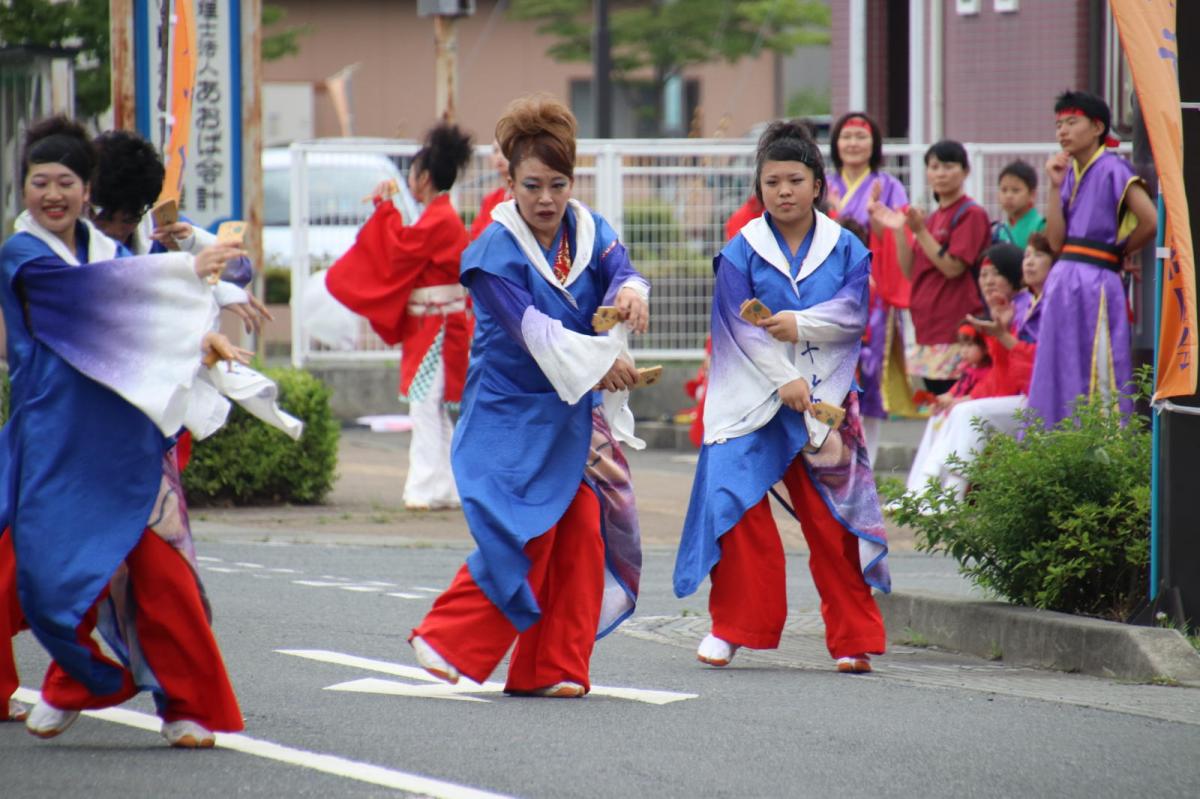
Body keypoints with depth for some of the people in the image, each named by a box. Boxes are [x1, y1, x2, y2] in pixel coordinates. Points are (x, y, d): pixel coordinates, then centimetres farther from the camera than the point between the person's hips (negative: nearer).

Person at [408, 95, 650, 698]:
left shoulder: (589, 231, 2)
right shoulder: (495, 251, -13)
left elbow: (618, 269, -15)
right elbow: (529, 327, -24)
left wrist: (629, 292, -40)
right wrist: (595, 361, -37)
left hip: (577, 412, 5)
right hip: (510, 412, -5)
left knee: (584, 533, 0)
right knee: (521, 531, -14)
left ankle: (553, 668, 9)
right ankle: (448, 642, 0)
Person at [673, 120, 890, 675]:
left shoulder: (845, 249, 6)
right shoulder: (741, 251, 0)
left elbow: (853, 313, -4)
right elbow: (741, 326, -7)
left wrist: (800, 323, -19)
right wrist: (783, 380, -17)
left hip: (825, 398, 1)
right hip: (752, 397, -1)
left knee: (833, 516, -1)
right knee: (736, 506, -11)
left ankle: (853, 636, 8)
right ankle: (731, 628, 3)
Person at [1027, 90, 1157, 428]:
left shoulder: (1113, 169, -7)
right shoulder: (1068, 173, 14)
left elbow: (1151, 221, -17)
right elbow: (1056, 240, 6)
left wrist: (1119, 251, -1)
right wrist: (1056, 185, 1)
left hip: (1095, 283, -8)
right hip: (1062, 284, 8)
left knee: (1096, 381, -6)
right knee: (1059, 380, 7)